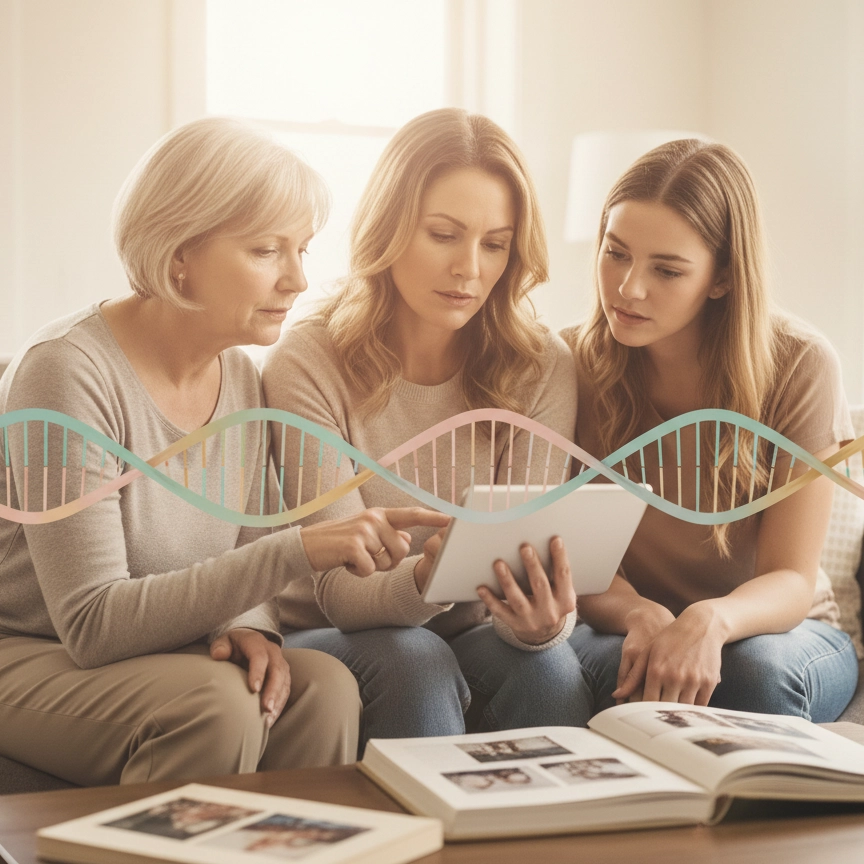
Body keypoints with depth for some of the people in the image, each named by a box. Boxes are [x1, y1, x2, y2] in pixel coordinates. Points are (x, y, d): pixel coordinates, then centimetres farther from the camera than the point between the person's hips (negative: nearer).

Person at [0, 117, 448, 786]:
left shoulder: (240, 379, 1)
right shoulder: (70, 373, -21)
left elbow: (241, 573, 8)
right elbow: (93, 625, -26)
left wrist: (248, 627, -18)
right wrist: (295, 550, -33)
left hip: (158, 654, 6)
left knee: (324, 686, -22)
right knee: (213, 704, -32)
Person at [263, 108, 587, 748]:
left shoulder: (542, 370, -6)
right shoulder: (309, 364, -14)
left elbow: (528, 556, -13)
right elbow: (338, 588, -19)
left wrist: (541, 618, -38)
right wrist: (423, 581, -42)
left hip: (468, 632, 2)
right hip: (330, 640, -2)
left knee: (544, 664, -28)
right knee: (415, 662, -32)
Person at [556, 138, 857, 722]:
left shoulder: (799, 367, -16)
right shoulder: (574, 364, -9)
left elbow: (792, 581, -17)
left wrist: (711, 620, -40)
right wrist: (638, 614, -32)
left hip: (774, 632, 0)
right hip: (625, 628, 0)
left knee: (759, 668, -35)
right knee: (640, 675, -35)